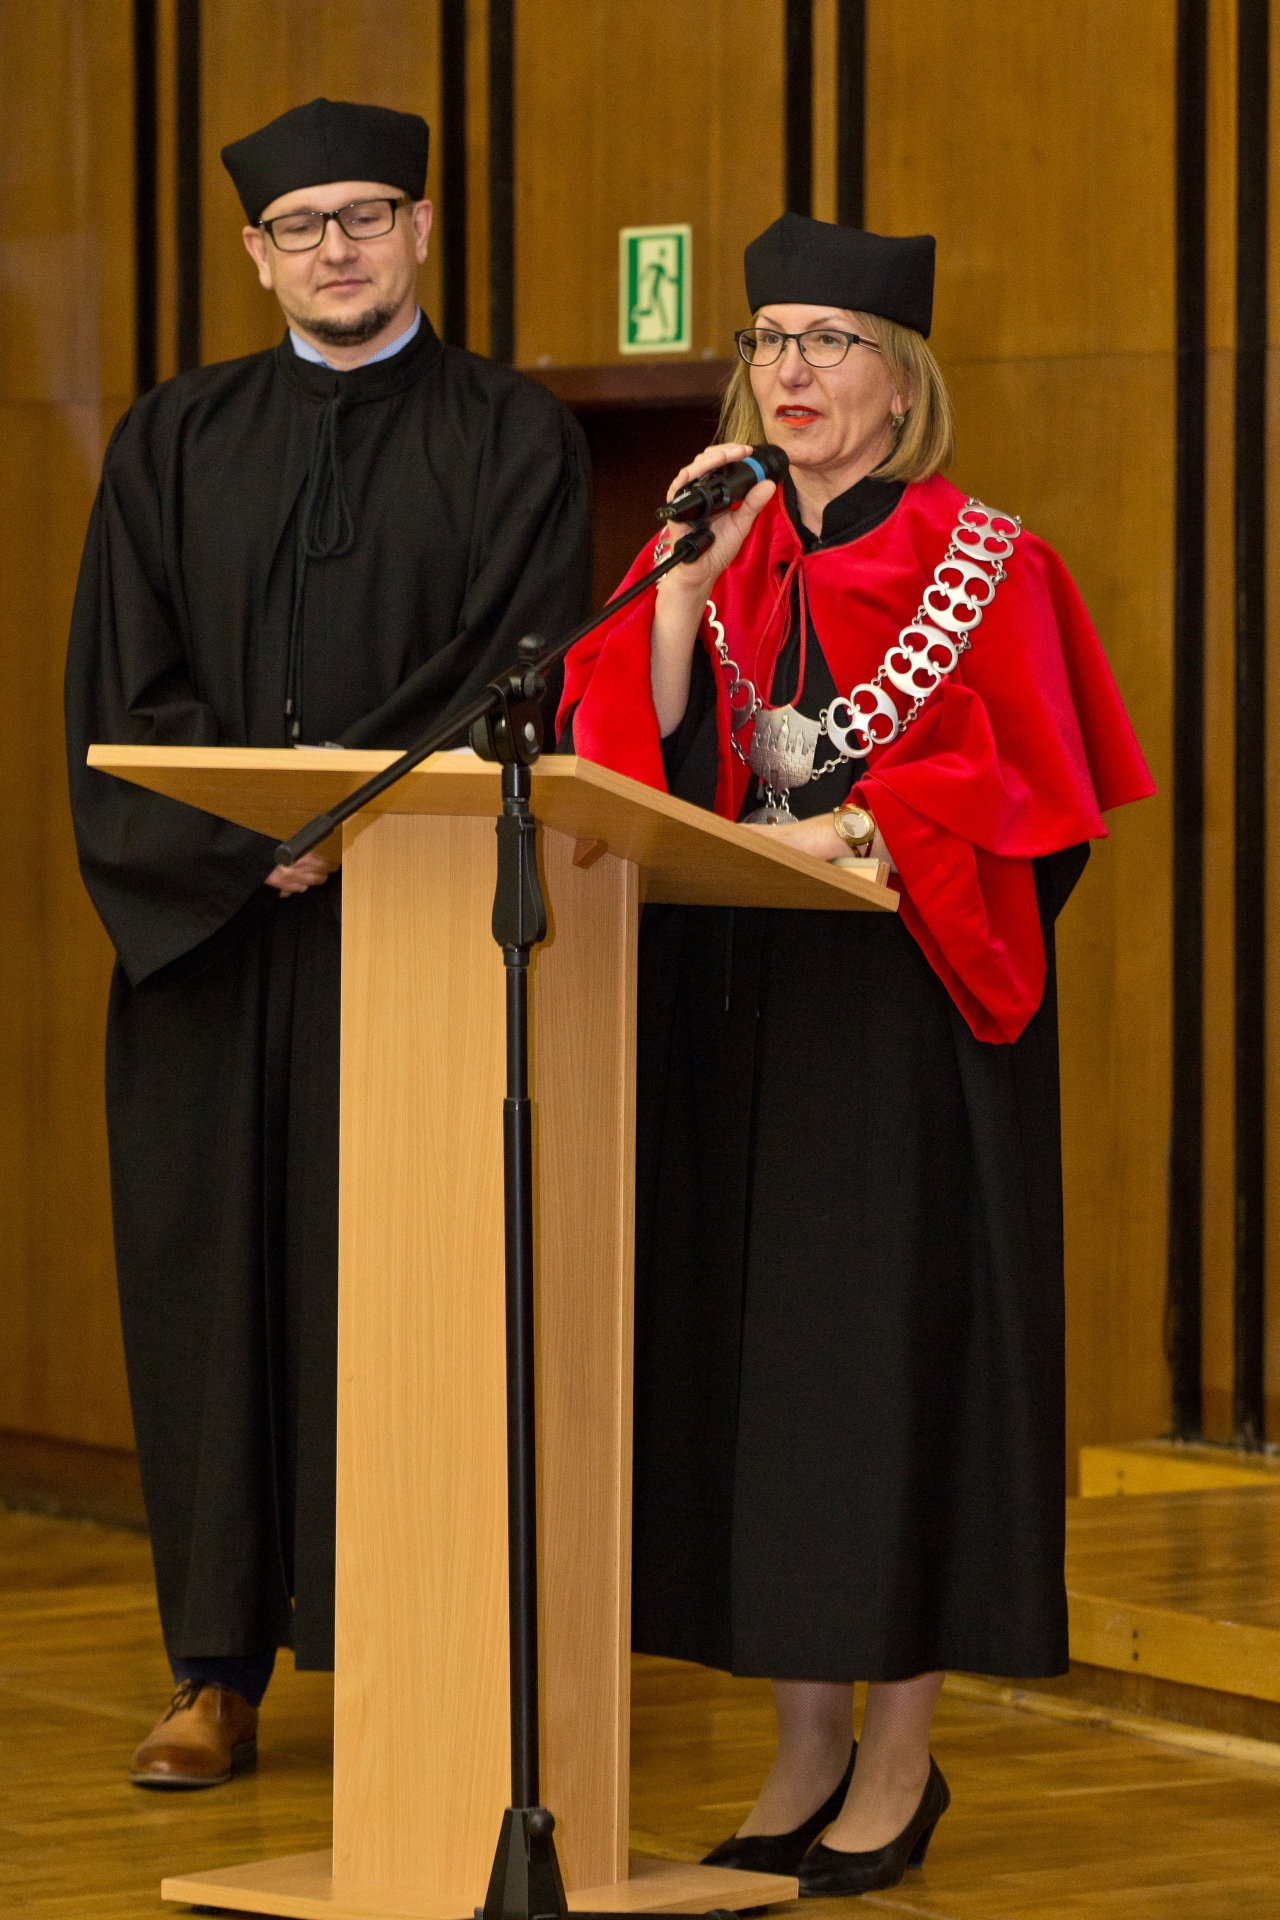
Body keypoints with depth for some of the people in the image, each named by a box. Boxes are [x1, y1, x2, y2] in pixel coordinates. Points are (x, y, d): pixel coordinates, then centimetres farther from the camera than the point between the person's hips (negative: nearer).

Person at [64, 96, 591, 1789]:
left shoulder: (512, 439, 5)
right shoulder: (175, 442, 12)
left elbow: (521, 680, -5)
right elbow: (123, 692, 4)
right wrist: (254, 826, -12)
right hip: (209, 932, 2)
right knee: (213, 1270, 2)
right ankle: (221, 1670, 7)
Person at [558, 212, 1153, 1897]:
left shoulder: (986, 571, -1)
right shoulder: (712, 555, 11)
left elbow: (1013, 801, -9)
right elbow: (634, 751, -1)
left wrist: (840, 835, -21)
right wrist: (692, 579, -12)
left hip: (909, 1017, -4)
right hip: (732, 1013, 5)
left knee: (897, 1352, -5)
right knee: (751, 1350, 3)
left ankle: (902, 1757, 2)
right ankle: (808, 1747, 11)